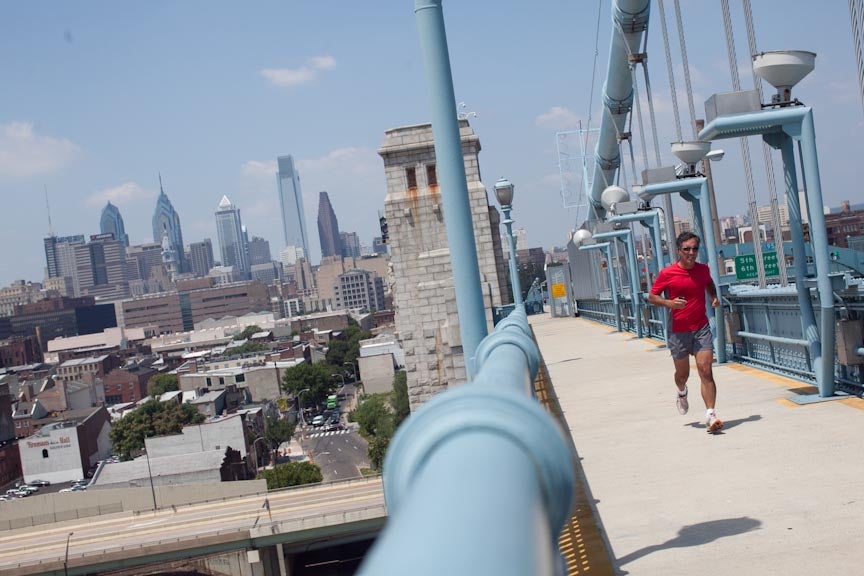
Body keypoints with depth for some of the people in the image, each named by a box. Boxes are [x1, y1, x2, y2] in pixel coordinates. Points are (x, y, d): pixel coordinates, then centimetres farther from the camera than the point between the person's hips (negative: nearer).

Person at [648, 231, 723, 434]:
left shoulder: (703, 269, 3)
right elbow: (652, 296, -2)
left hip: (701, 328, 2)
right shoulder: (667, 274, -9)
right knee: (683, 373, 14)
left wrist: (714, 297, 6)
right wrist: (669, 302, -21)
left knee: (706, 371, -12)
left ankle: (710, 415, -14)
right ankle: (682, 393, 49)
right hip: (678, 331, -2)